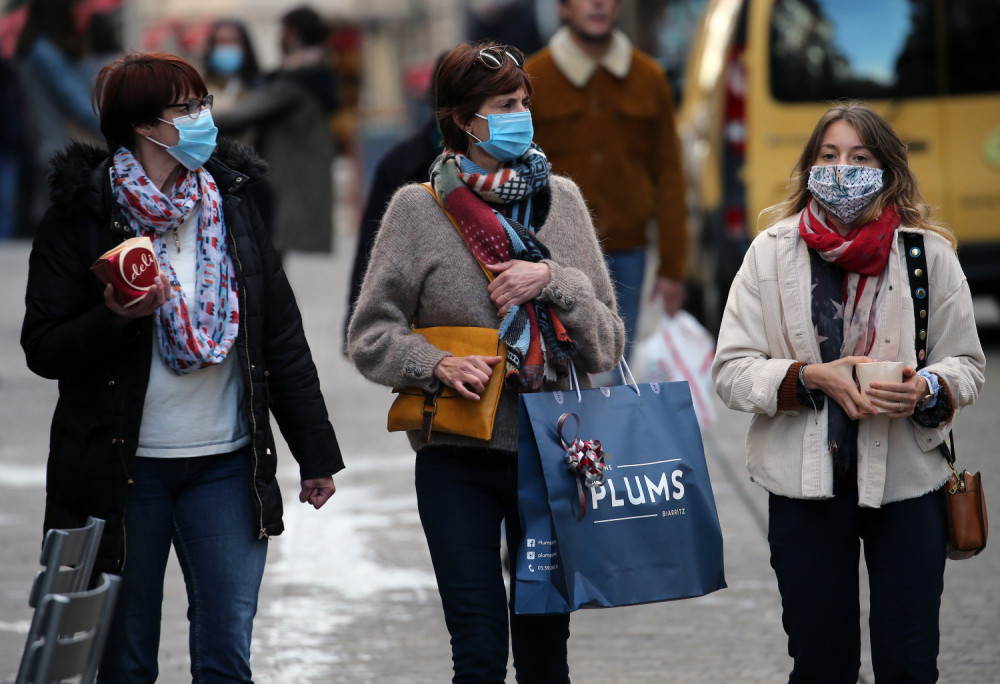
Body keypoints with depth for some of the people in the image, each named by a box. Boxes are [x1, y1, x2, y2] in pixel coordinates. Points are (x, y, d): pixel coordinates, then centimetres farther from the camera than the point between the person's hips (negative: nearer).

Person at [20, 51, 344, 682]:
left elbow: (282, 336, 10)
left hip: (225, 464, 3)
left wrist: (315, 452, 9)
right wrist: (116, 319, -22)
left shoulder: (231, 204, 8)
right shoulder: (83, 216, -4)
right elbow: (43, 349, -4)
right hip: (122, 468, -3)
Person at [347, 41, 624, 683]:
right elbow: (371, 336, 0)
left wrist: (554, 281, -12)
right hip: (459, 459, -2)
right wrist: (436, 365, -16)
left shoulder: (561, 199, 6)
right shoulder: (419, 208, -1)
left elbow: (607, 343, 5)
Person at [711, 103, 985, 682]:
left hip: (906, 483, 0)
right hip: (807, 485, 0)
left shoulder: (928, 253, 1)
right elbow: (731, 370, -1)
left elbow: (967, 364, 6)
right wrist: (813, 378, -16)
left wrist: (926, 390, -16)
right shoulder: (771, 253, 2)